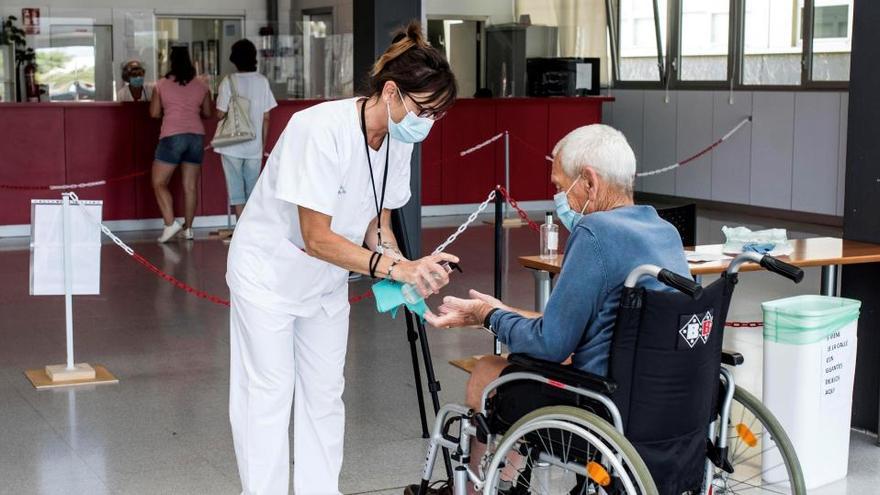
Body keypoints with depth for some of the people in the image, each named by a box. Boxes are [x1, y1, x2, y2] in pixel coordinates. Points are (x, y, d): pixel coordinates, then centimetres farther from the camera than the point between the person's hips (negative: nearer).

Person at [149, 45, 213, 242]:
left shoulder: (162, 85, 1)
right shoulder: (201, 86, 7)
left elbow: (154, 113, 3)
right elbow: (207, 113, 13)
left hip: (172, 136, -3)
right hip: (197, 136, 3)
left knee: (159, 183, 2)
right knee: (191, 186, 8)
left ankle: (170, 223, -13)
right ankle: (188, 228, 12)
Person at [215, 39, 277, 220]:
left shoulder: (229, 81, -9)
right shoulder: (262, 81, -1)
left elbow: (220, 114, -10)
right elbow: (266, 117, 1)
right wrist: (263, 143, 12)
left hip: (232, 145, -2)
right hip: (255, 145, 3)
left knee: (235, 187, 4)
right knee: (253, 189, 13)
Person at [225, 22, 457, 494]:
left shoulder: (398, 140, -11)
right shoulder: (322, 130, -32)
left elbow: (376, 224, -1)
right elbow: (317, 239, -31)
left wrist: (410, 272, -21)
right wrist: (397, 267, -37)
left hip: (327, 279, 7)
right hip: (270, 272, -7)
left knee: (324, 395, 11)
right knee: (268, 396, 0)